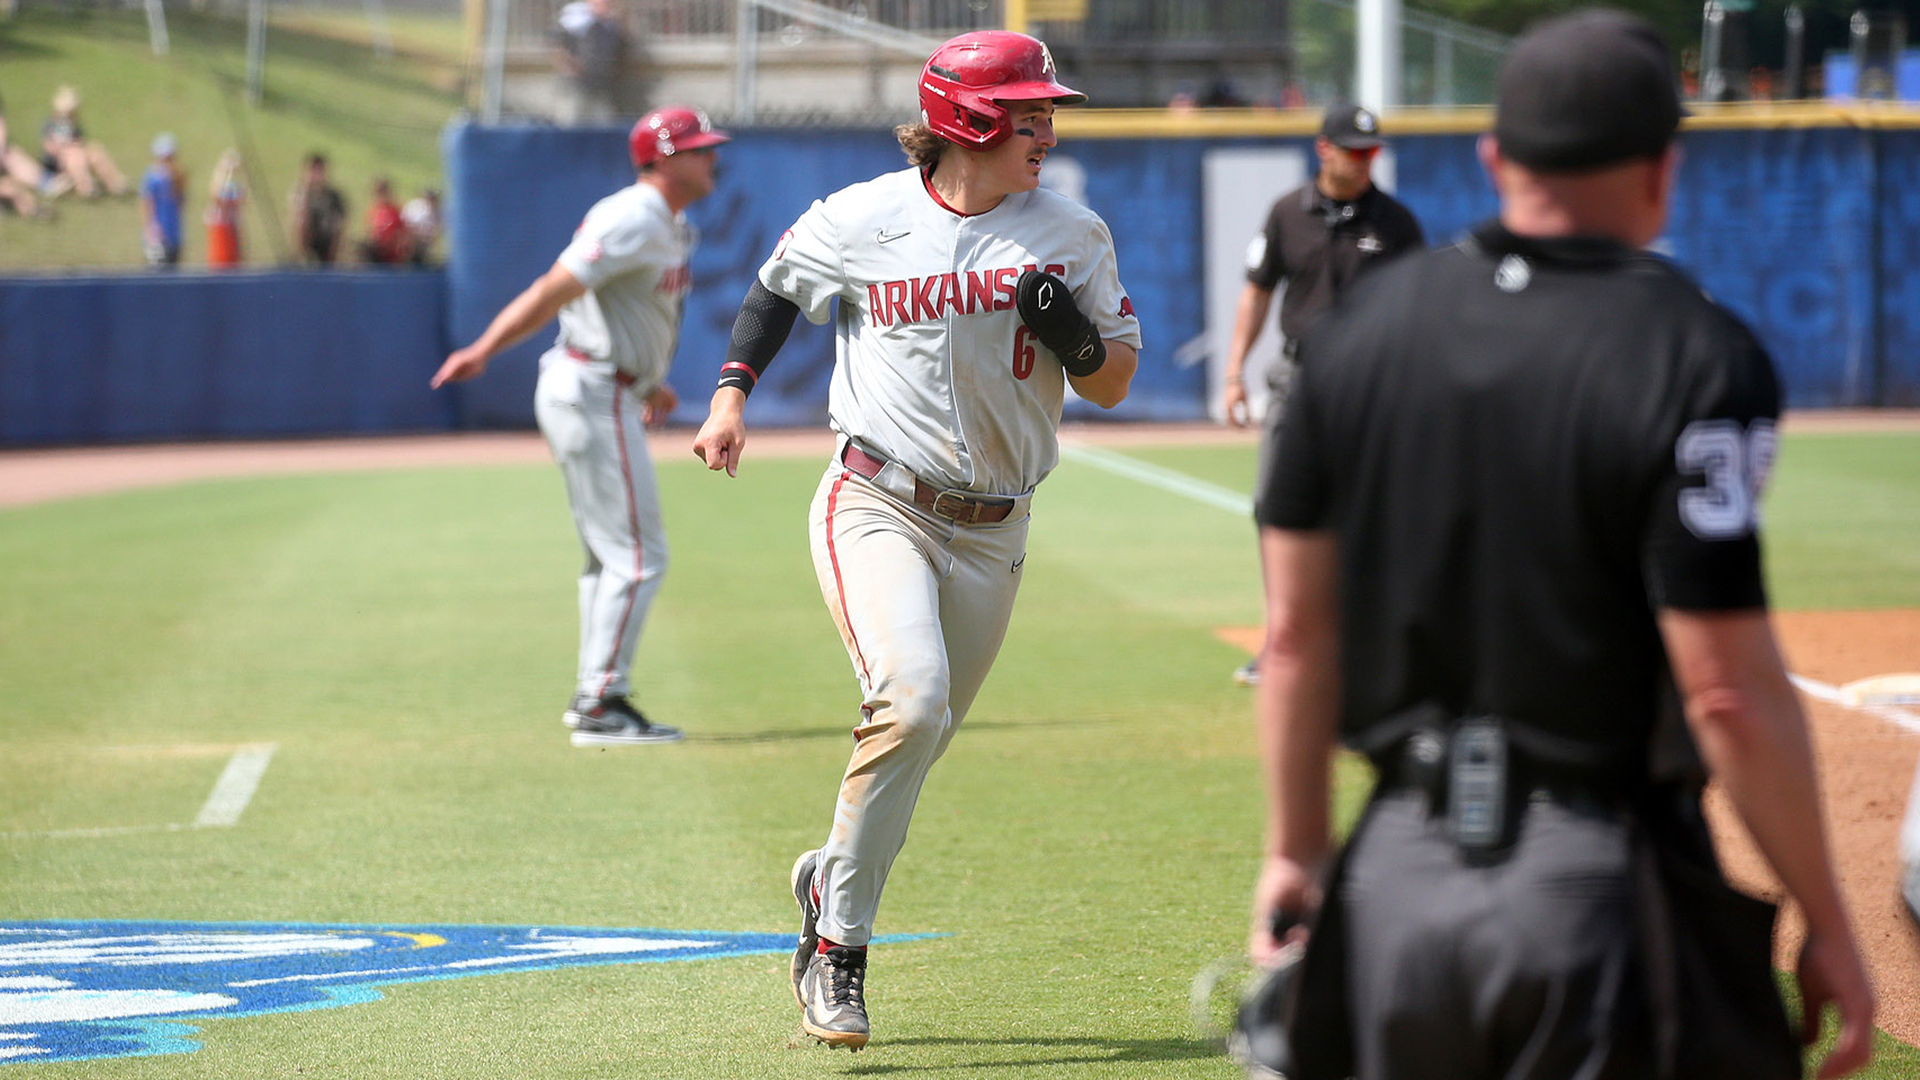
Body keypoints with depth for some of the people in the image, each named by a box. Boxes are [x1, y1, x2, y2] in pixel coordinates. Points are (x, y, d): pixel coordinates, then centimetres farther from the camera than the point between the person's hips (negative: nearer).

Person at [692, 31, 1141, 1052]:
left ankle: (830, 880, 38)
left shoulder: (1072, 234, 1)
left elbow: (1114, 385, 7)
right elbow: (777, 286, 16)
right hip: (877, 506, -4)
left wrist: (1076, 339, -14)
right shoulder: (862, 220, -4)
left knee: (915, 739, 9)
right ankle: (839, 947, -14)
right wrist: (731, 391, 5)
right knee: (911, 700, -25)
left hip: (991, 534, 4)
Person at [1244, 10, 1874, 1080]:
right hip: (1597, 898, -5)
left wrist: (1297, 851, 18)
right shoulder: (1693, 358, -13)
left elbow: (1299, 629, 7)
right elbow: (1728, 691, -15)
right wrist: (1828, 923, -6)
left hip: (1394, 875, 5)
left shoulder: (1364, 324, 4)